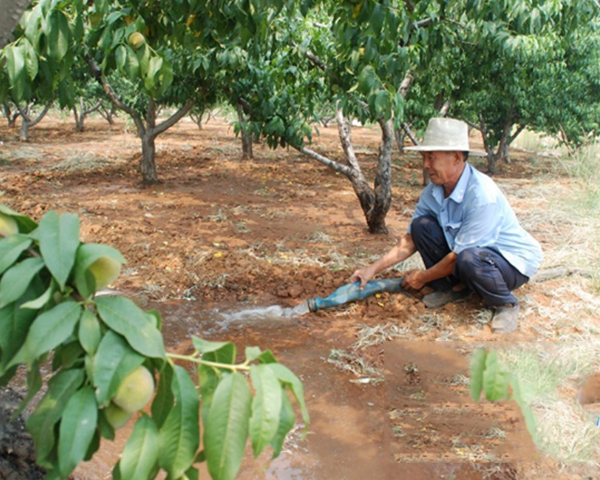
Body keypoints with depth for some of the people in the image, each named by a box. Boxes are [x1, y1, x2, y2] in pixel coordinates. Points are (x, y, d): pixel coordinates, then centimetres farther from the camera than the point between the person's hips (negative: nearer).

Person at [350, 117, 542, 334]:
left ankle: (505, 303, -7)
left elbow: (458, 255, -25)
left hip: (514, 261, -6)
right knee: (422, 225, -13)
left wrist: (422, 277, -10)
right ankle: (452, 287, 6)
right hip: (471, 251, 7)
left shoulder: (482, 195, -31)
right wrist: (373, 268, -7)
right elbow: (411, 239, 1)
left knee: (469, 259, -39)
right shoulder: (433, 192, -8)